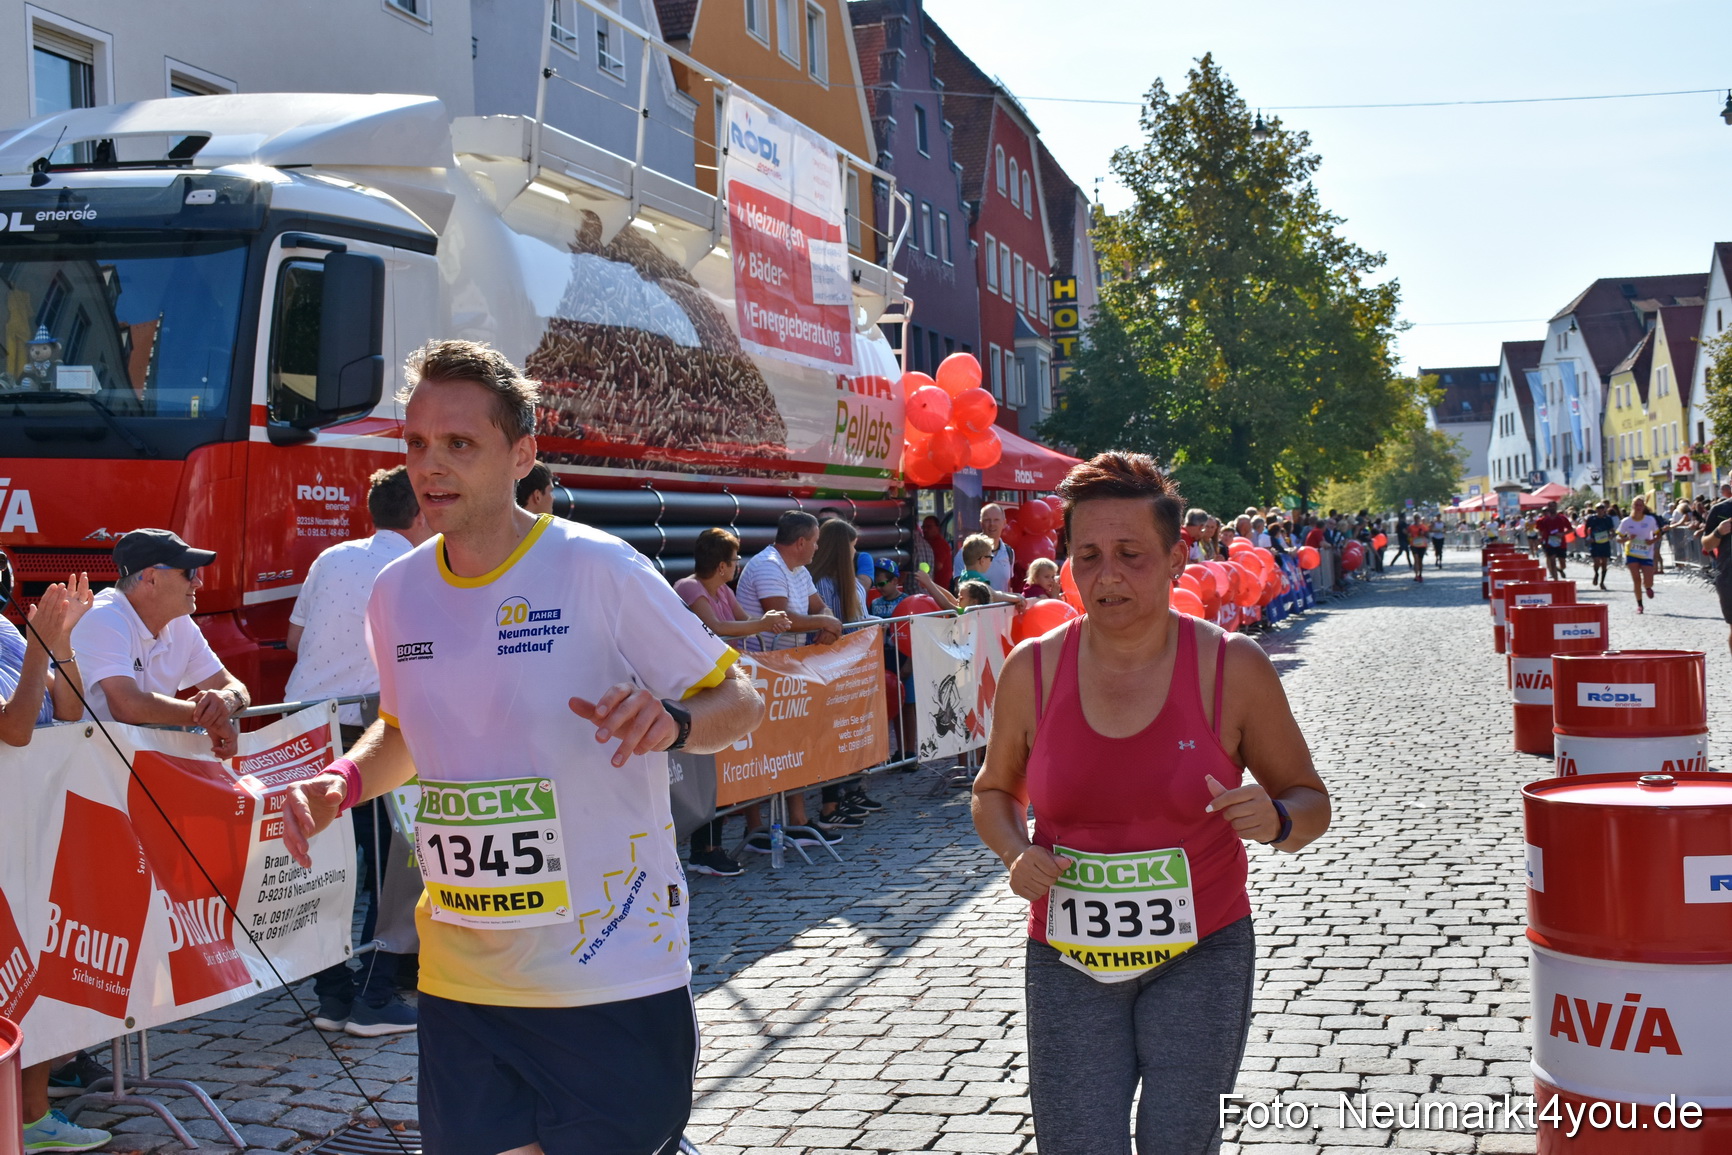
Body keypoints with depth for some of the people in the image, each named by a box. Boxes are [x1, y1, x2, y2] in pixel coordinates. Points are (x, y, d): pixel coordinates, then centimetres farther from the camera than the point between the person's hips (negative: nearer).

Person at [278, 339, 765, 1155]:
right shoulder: (396, 591, 5)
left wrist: (671, 721, -26)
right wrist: (342, 781, 2)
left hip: (612, 976, -5)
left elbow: (740, 702, -5)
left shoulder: (597, 570, -11)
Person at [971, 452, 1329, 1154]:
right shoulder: (1033, 669, -4)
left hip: (1200, 957, -1)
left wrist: (1276, 821, -20)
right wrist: (1016, 852, -8)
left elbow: (1310, 801, 3)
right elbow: (994, 792, 13)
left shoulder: (1232, 667, -7)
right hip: (1068, 964, 1)